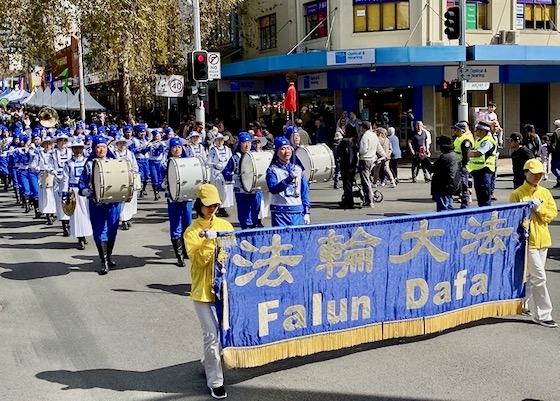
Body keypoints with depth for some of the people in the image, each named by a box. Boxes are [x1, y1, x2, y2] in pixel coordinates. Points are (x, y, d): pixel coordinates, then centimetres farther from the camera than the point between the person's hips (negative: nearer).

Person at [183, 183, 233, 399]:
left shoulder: (225, 225, 6)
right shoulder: (192, 232, -5)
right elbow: (199, 259, -15)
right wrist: (208, 241, -27)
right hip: (204, 290, -4)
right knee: (213, 335, -5)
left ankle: (208, 363, 39)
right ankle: (215, 382, 5)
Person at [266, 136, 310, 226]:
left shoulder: (298, 169, 10)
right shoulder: (272, 170, -2)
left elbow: (305, 191, 13)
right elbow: (273, 189, -19)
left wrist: (306, 212, 8)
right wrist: (290, 178, -30)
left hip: (298, 213, 4)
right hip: (280, 213, -4)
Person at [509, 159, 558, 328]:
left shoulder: (545, 193, 9)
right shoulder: (517, 194, -8)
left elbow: (553, 213, 4)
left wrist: (540, 209, -11)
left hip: (543, 239, 6)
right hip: (528, 240, -6)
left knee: (533, 275, 16)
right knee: (539, 277, -9)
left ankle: (525, 304, 32)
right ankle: (542, 314, -3)